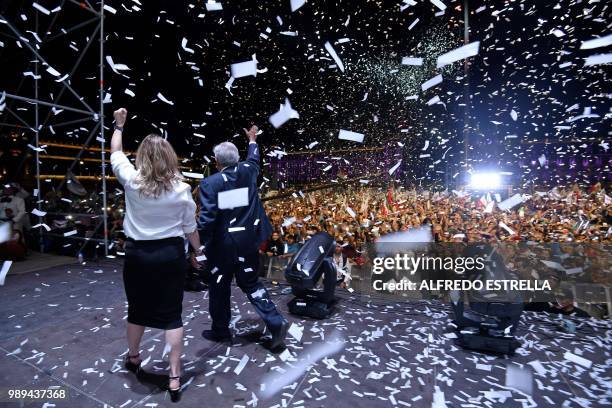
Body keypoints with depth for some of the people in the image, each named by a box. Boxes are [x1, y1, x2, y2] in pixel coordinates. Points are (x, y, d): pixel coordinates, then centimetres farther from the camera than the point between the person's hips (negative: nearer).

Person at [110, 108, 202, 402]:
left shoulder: (132, 181, -8)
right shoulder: (181, 189, -9)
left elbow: (116, 155, 13)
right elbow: (190, 228, -2)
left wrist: (118, 126, 26)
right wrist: (199, 252, 14)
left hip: (137, 254, 1)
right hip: (171, 254, -1)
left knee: (137, 309, 22)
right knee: (171, 315, 8)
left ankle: (133, 359, 47)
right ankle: (174, 378, 15)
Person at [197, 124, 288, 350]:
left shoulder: (210, 183, -14)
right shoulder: (248, 172, -1)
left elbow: (206, 219, -18)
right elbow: (253, 159, 24)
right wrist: (252, 140, 41)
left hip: (222, 244, -4)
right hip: (248, 240, 4)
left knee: (219, 288, 17)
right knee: (250, 283, 18)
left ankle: (220, 329, 36)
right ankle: (276, 323, 10)